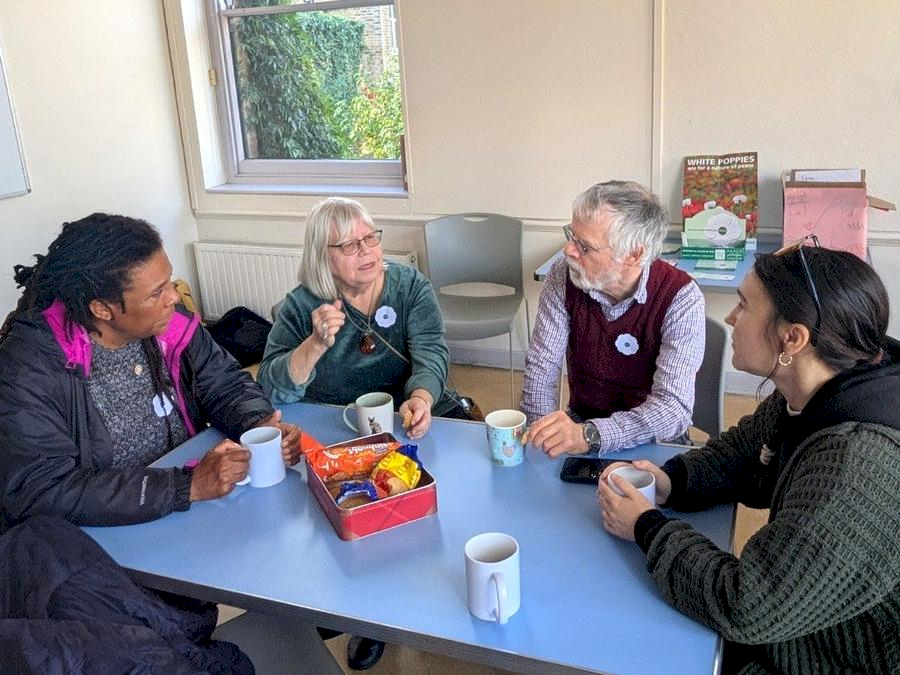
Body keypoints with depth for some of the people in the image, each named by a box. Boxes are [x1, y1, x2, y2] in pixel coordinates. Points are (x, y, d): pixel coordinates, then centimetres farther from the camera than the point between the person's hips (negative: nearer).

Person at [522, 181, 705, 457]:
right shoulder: (564, 275, -9)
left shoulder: (681, 299, -20)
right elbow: (541, 366, -6)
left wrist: (588, 435, -42)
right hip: (580, 420, 3)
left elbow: (674, 409, -28)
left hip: (653, 441, -2)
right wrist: (543, 435, -20)